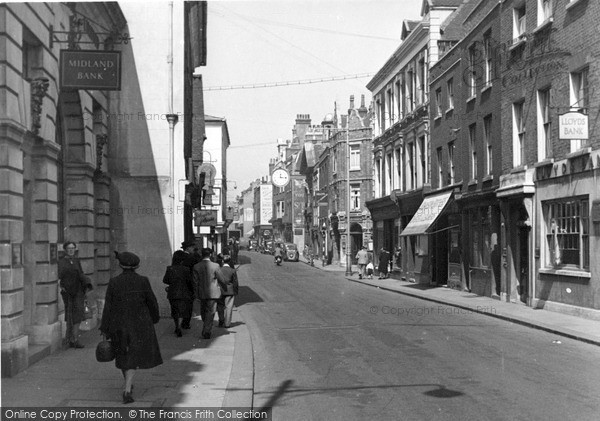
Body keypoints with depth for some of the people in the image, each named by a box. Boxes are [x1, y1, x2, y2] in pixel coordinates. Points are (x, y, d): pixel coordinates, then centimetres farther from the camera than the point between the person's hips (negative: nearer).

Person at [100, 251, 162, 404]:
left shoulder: (113, 283, -9)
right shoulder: (143, 281, -10)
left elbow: (108, 307, -8)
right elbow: (152, 302, -3)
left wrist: (105, 330, -2)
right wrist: (155, 317, 16)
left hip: (120, 325, 1)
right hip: (140, 325, -1)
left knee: (123, 353, 21)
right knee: (134, 356, 5)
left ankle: (129, 383, 40)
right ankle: (127, 390, -12)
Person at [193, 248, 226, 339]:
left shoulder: (196, 267, -4)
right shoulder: (215, 266, -11)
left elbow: (195, 281, -2)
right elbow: (221, 279, -3)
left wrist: (196, 293, 5)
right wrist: (224, 287, 17)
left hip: (201, 294, 3)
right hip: (212, 293, -3)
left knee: (204, 312, 19)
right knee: (210, 312, 2)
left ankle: (207, 329, 31)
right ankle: (206, 332, -2)